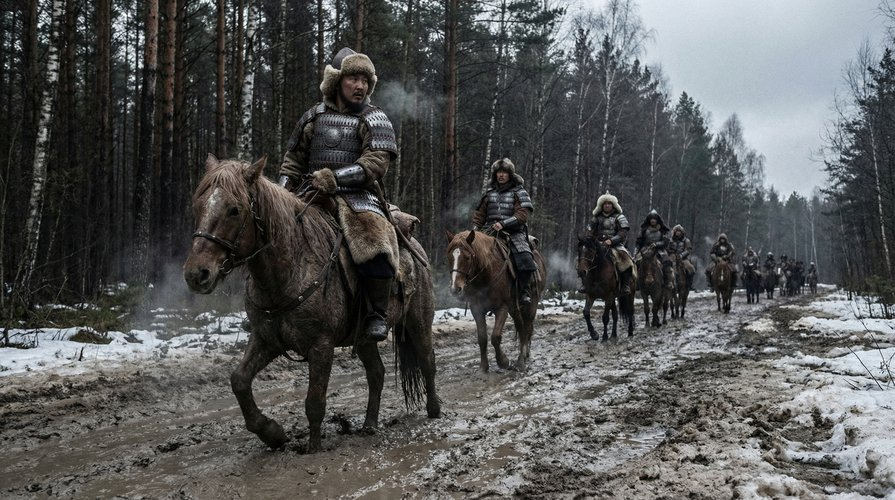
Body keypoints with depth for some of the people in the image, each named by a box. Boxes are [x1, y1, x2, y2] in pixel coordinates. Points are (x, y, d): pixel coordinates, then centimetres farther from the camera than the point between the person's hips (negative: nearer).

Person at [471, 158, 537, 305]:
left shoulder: (519, 192, 7)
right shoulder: (489, 192, 19)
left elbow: (522, 215, -6)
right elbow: (480, 213, 23)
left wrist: (503, 224, -18)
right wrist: (475, 227, 4)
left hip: (513, 233, -4)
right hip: (490, 232, 4)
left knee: (525, 259, -29)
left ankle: (525, 292, -14)